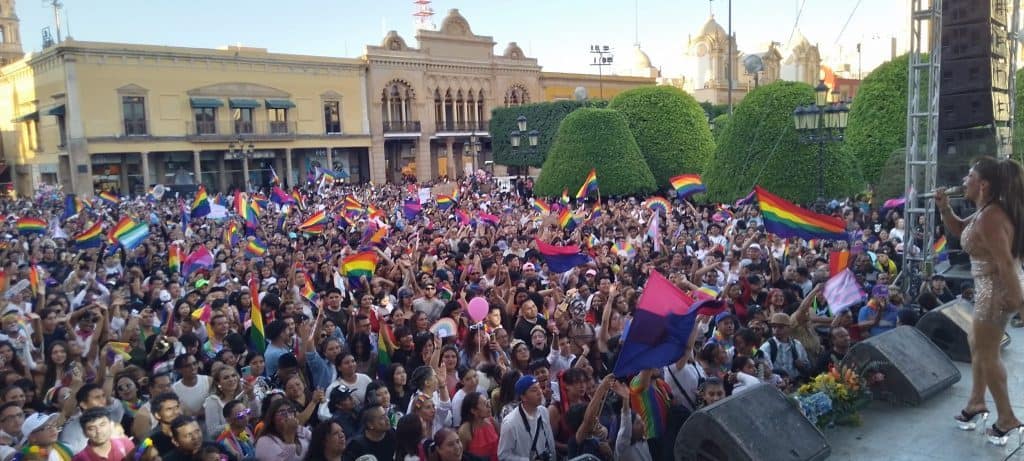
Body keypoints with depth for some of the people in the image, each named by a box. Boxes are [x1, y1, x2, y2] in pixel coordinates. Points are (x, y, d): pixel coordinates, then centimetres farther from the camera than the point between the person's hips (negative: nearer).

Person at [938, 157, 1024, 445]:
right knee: (978, 345, 22)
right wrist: (944, 208, 3)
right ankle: (976, 403, 36)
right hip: (991, 288, 10)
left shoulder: (990, 217, -25)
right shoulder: (985, 212, 7)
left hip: (997, 289, -10)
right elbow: (958, 230, 21)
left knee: (986, 353, 3)